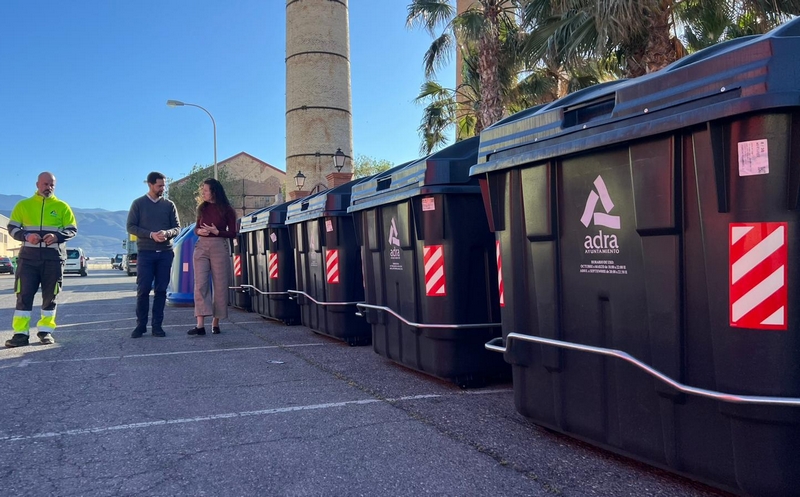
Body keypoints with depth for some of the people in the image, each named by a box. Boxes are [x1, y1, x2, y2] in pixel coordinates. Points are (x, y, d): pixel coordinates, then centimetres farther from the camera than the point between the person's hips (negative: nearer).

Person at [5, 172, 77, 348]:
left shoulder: (62, 207, 7)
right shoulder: (23, 205, 9)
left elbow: (72, 230, 5)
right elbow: (12, 228, 8)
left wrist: (57, 236, -15)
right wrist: (26, 236, -13)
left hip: (54, 258, 0)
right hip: (28, 257, 0)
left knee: (50, 296, 4)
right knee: (24, 294, -4)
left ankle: (45, 331, 13)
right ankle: (21, 333, -1)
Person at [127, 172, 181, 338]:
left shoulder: (169, 205, 9)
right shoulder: (138, 203, 4)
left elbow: (177, 228, 7)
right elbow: (131, 227, -1)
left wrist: (167, 233, -16)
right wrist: (151, 235, -15)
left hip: (166, 252, 2)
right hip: (146, 252, -2)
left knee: (161, 290, 3)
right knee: (143, 290, -3)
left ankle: (157, 325, 7)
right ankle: (141, 325, 5)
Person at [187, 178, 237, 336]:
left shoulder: (227, 210, 0)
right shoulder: (202, 208, 11)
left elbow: (233, 233, 1)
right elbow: (196, 228, 19)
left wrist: (216, 231, -14)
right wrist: (200, 231, -4)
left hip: (219, 247, -3)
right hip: (201, 247, 3)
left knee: (219, 286, -1)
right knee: (200, 284, -8)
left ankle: (215, 323, 8)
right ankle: (200, 325, -13)